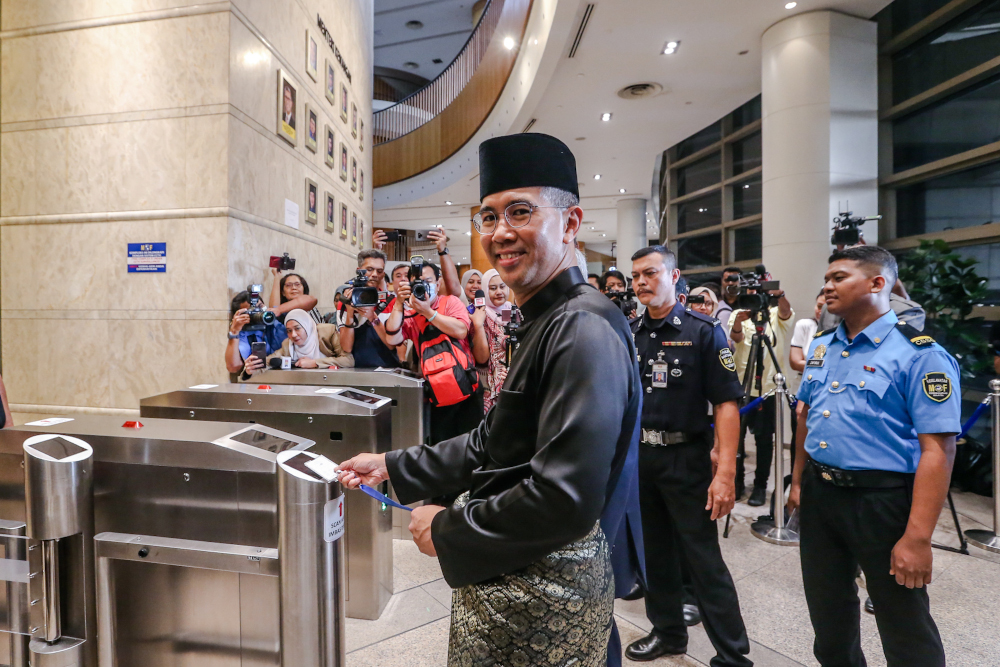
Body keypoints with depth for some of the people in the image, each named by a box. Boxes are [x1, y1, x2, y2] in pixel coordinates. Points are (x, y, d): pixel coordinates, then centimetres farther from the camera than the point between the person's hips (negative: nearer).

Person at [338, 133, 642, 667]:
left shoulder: (584, 329, -24)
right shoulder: (544, 322, 9)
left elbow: (565, 499, -30)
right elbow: (494, 444, 13)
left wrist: (447, 532, -17)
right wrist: (392, 467, 12)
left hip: (543, 598, -9)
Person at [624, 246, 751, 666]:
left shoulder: (703, 331, -8)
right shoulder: (628, 334, 5)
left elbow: (726, 403, -14)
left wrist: (725, 472, -20)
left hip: (685, 458, -5)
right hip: (637, 457, 5)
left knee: (703, 559, 3)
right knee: (654, 551, 18)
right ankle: (668, 632, 38)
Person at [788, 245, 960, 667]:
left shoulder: (919, 354, -15)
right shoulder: (821, 346, 6)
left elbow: (937, 449, -20)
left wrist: (917, 538, -22)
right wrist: (799, 482, 15)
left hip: (881, 499, -6)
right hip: (818, 494, 6)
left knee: (906, 632, 11)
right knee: (827, 613, 22)